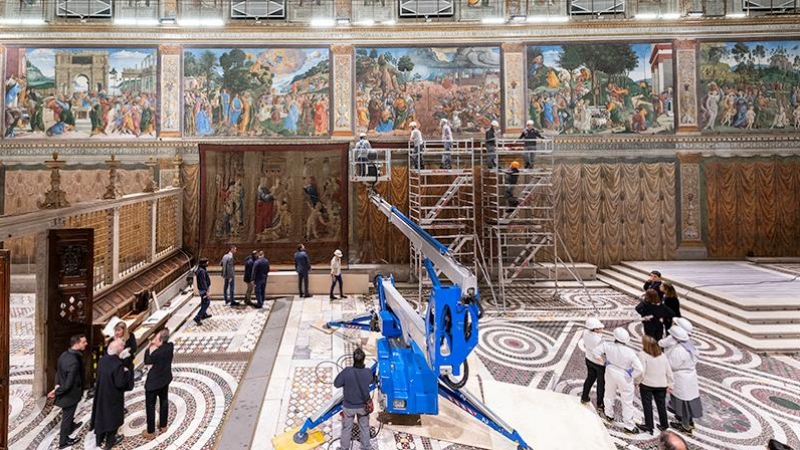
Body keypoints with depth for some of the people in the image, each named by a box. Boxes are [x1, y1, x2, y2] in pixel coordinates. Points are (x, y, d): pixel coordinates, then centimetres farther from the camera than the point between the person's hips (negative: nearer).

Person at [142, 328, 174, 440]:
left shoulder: (157, 353, -33)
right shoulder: (170, 346, -14)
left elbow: (147, 362, -14)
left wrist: (149, 348, -14)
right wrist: (154, 347, -10)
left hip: (154, 381, -7)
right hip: (165, 379, 7)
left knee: (150, 406, 11)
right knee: (164, 401, 23)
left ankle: (150, 432, 23)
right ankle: (163, 426, 38)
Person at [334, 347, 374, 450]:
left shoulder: (347, 372, -30)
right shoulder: (368, 372, -23)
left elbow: (336, 384, -13)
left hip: (349, 406, -1)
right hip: (363, 406, 1)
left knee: (346, 428, 23)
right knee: (365, 428, 25)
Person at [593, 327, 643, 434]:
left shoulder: (608, 346, -23)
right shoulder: (630, 352, -29)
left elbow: (595, 352, -12)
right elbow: (639, 369, -26)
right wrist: (632, 376, -7)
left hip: (611, 374, 3)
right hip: (624, 378, -3)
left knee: (609, 395, 28)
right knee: (627, 402, 11)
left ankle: (609, 414, 48)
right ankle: (629, 426, 21)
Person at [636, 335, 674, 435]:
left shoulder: (643, 354, -18)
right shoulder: (662, 355, 0)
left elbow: (641, 371, -18)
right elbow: (669, 371, 3)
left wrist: (637, 381, -3)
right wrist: (670, 384, 11)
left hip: (647, 384, -4)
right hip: (661, 385, 5)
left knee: (647, 405, 9)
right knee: (661, 404, 18)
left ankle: (649, 426, 16)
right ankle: (664, 425, 28)